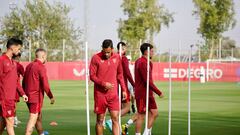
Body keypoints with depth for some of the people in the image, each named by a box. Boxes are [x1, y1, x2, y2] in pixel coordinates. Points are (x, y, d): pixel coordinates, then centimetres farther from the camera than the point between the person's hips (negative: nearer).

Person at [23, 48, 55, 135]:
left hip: (28, 96, 9)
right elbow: (45, 84, -17)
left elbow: (24, 82, 18)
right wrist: (51, 97, -7)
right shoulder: (41, 67, -14)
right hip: (36, 97, -9)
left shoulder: (29, 66, 11)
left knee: (39, 117, 22)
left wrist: (25, 93, 27)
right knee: (33, 118, -9)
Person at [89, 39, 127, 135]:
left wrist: (124, 89, 11)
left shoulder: (117, 58, 5)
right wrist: (103, 83, -16)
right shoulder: (96, 58, -6)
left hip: (113, 94, 2)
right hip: (100, 94, -2)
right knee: (100, 120, 4)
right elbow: (92, 76, -5)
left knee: (115, 118, -6)